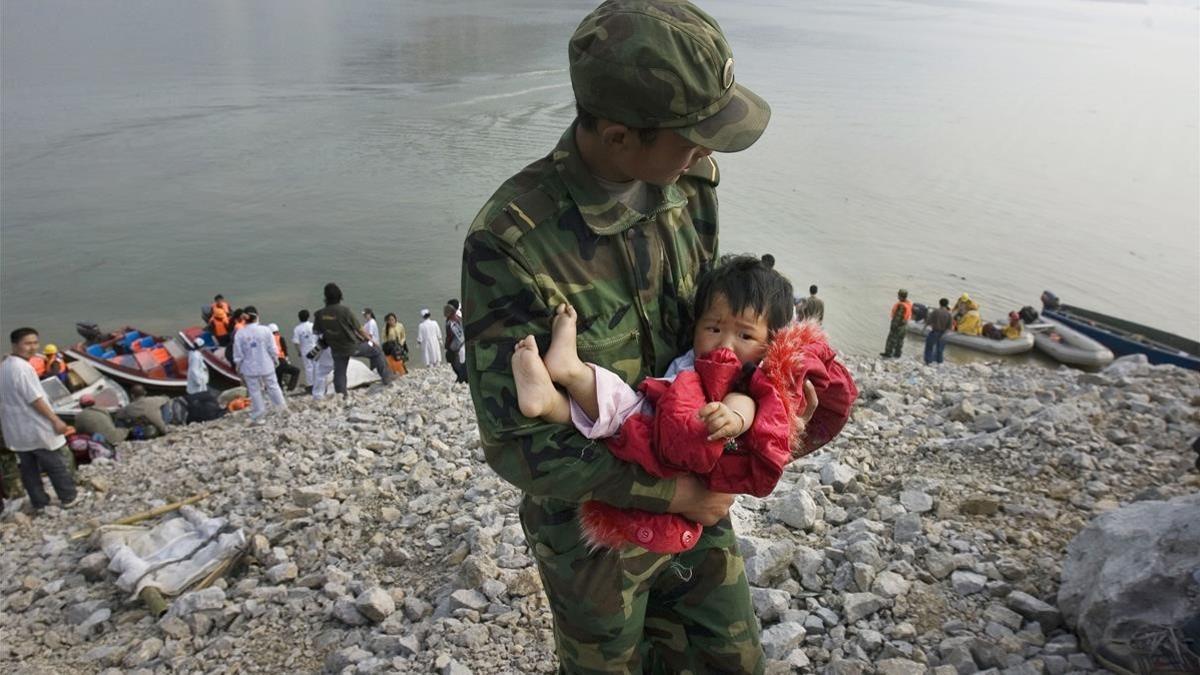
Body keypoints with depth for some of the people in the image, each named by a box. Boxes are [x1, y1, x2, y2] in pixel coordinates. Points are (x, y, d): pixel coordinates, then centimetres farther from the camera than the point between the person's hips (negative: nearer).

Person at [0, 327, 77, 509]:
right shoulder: (23, 367, -22)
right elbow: (35, 399, -23)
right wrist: (55, 420, -17)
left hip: (16, 429, 9)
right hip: (36, 428, -9)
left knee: (28, 468, 14)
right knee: (57, 464, 6)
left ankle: (39, 502, 22)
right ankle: (69, 497, 16)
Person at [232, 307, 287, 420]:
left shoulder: (240, 333, -11)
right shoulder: (265, 330, -10)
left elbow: (238, 354, -6)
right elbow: (273, 349, -5)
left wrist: (239, 368, 9)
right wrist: (276, 360, 13)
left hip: (250, 368, 0)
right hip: (266, 366, 1)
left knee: (255, 391, 7)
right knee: (273, 387, 15)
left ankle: (257, 416, 12)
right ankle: (282, 407, 24)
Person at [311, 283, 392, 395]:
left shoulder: (320, 314, -10)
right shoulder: (344, 310, -21)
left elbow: (316, 331, 3)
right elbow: (358, 328, -12)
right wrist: (368, 338, 5)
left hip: (337, 349, 4)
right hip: (353, 346, -3)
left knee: (339, 373, 16)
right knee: (376, 352, 15)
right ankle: (386, 377, 18)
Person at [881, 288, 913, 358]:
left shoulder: (901, 305, -27)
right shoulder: (909, 303, 1)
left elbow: (898, 316, -25)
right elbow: (910, 314, 11)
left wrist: (893, 325, -19)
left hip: (898, 323, -9)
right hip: (904, 323, 9)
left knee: (892, 338, 2)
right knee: (900, 339, 16)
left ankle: (888, 353, 9)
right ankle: (897, 354, 25)